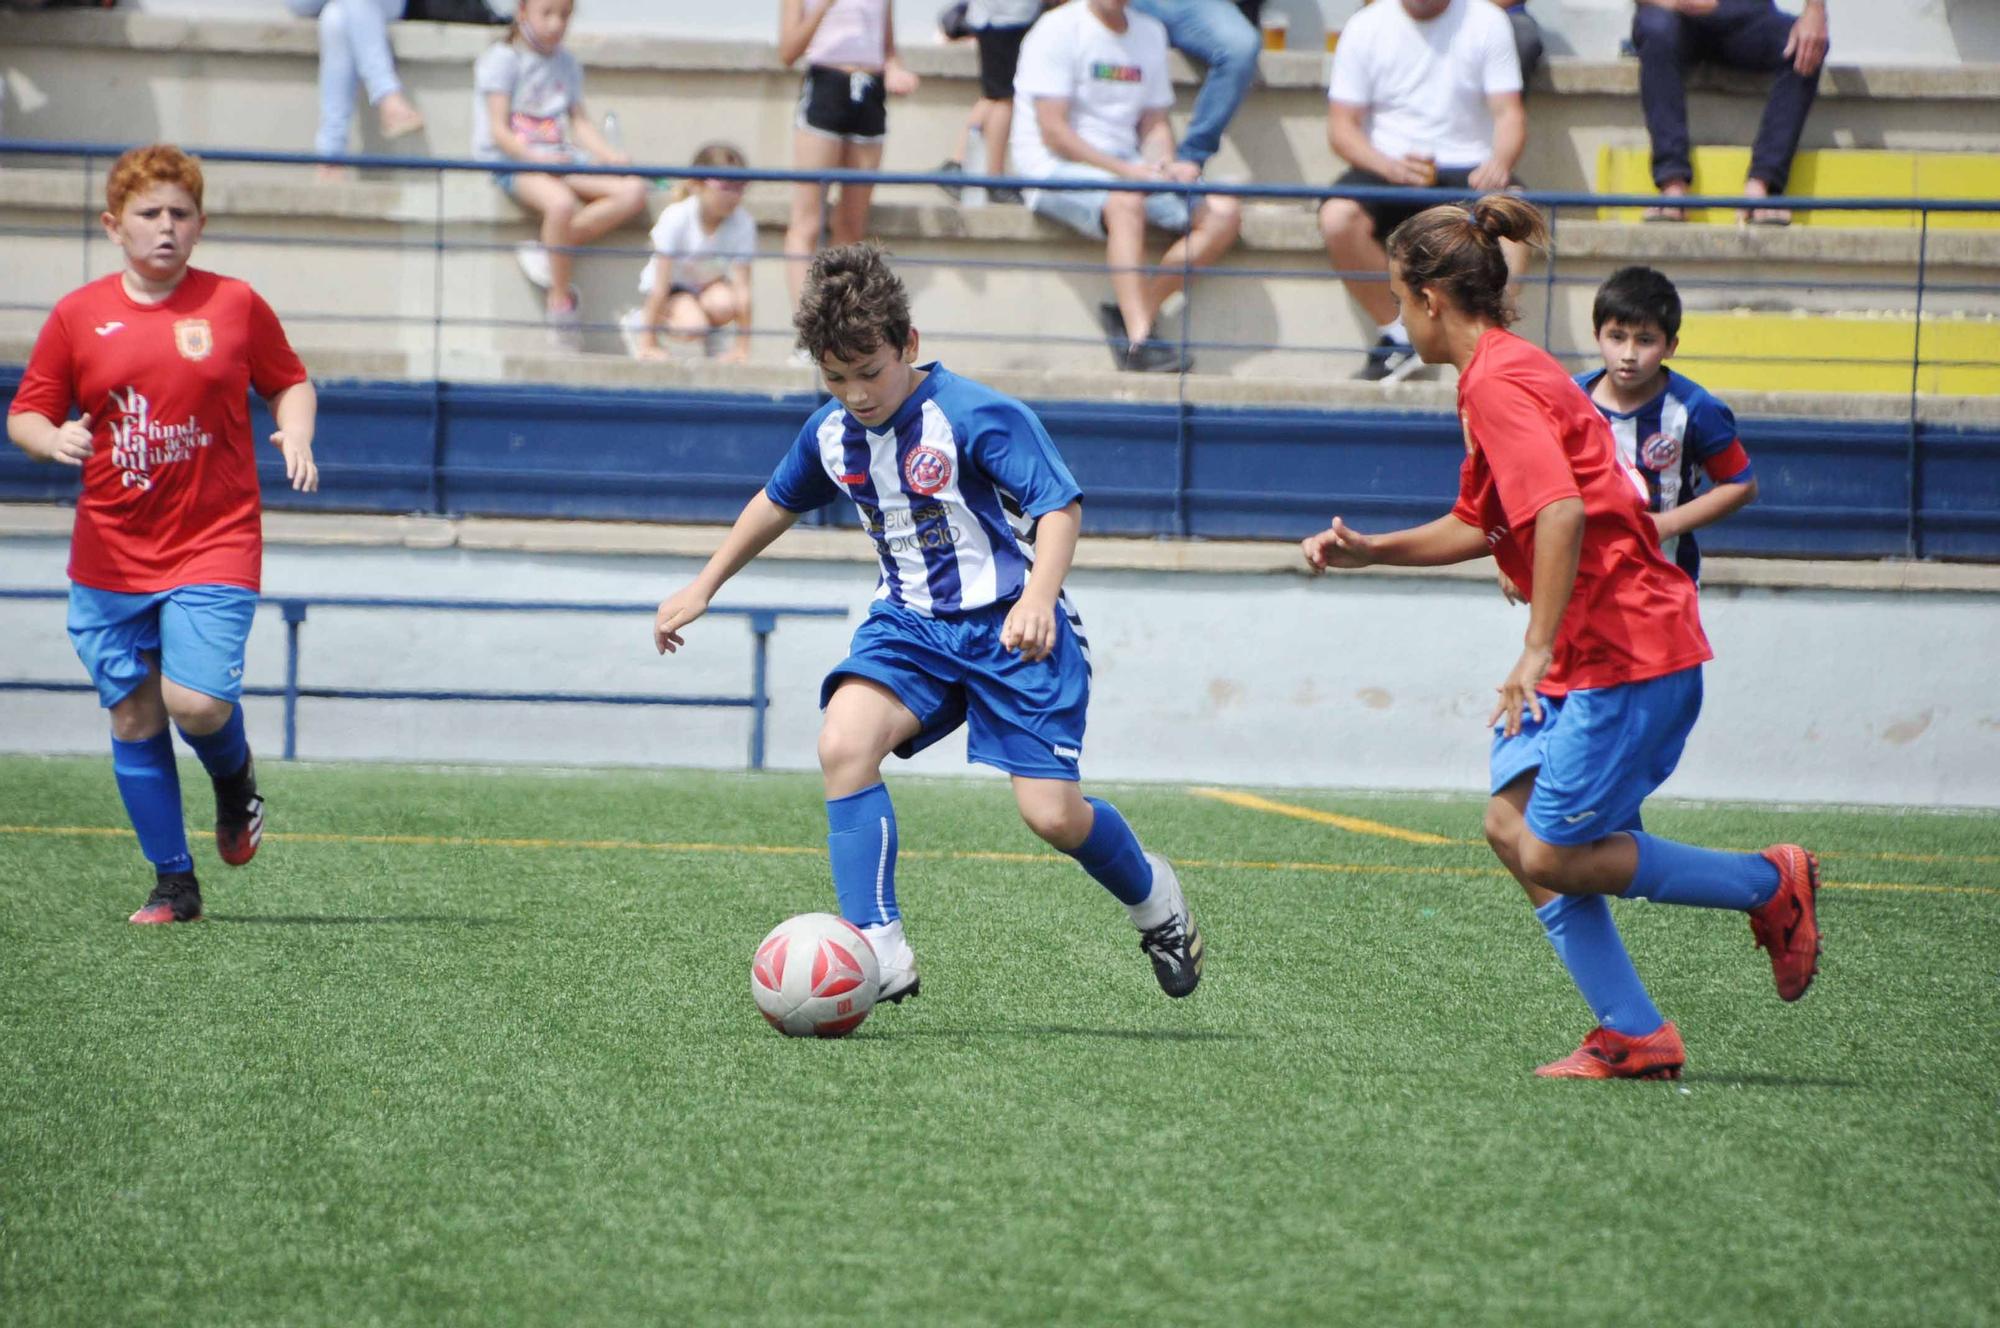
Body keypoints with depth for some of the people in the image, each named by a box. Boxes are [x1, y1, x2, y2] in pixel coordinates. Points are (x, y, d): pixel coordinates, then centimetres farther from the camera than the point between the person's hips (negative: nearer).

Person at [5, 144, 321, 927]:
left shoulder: (234, 306, 2)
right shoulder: (78, 316, 3)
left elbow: (289, 382, 14)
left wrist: (295, 432, -7)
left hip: (215, 546, -2)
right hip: (110, 558, 2)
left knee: (196, 702, -19)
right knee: (134, 720, 3)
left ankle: (236, 782, 16)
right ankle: (174, 885, 14)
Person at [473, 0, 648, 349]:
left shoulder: (567, 65, 18)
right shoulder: (501, 60, -3)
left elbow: (580, 122, 15)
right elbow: (499, 130, -10)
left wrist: (611, 155, -3)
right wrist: (535, 157, -26)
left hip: (561, 161, 7)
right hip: (511, 163, -7)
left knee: (634, 191, -16)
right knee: (560, 202, -39)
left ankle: (549, 251, -20)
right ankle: (559, 298, -23)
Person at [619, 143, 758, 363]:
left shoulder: (742, 223, -20)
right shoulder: (676, 219, -27)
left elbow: (742, 287, -20)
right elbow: (660, 285, -25)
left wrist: (742, 347, -23)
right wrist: (649, 345, -23)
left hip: (710, 283, 2)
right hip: (673, 284, -2)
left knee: (724, 303, -33)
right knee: (692, 326, -31)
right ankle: (638, 323, 1)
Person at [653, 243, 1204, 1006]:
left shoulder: (976, 417, -18)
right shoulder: (831, 435, 2)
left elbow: (1060, 506, -21)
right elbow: (778, 503, 22)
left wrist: (1038, 599, -38)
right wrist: (704, 587, 25)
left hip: (1010, 627, -5)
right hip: (910, 622, 5)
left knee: (1051, 813, -12)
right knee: (843, 743, -24)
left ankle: (1156, 904, 22)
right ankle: (878, 952, -23)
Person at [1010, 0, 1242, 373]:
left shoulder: (1150, 33, 14)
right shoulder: (1057, 31, -7)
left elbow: (1154, 123, 16)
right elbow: (1053, 133, -14)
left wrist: (1165, 166, -7)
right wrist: (1125, 170, -22)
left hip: (1127, 165, 7)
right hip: (1056, 168, -7)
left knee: (1224, 214, -12)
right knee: (1126, 202, -38)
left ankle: (1132, 313, -18)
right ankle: (1140, 341, -45)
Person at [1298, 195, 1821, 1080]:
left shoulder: (1497, 383, -16)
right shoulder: (1507, 371, 16)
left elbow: (1561, 514, -28)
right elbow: (1482, 526, 26)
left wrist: (1537, 650, -28)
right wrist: (1368, 551, 19)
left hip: (1624, 652, -10)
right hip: (1594, 651, 10)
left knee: (1555, 858, -7)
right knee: (1513, 826, 3)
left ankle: (1770, 884, 8)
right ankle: (1634, 1038, 3)